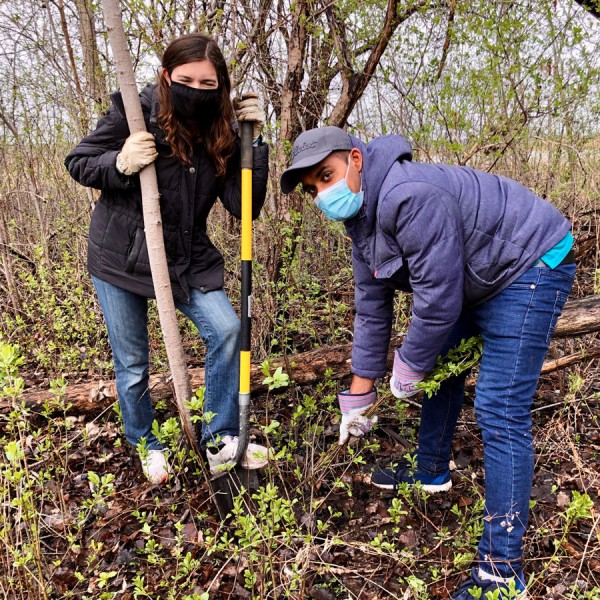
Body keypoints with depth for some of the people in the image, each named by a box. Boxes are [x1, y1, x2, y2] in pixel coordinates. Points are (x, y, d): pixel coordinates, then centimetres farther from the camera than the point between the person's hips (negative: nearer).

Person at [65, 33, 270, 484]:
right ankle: (147, 446, 33)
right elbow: (78, 162, -6)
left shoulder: (222, 136, -5)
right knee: (132, 361, 7)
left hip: (187, 260, 3)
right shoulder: (135, 112, -15)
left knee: (226, 329, -13)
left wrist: (255, 143, -18)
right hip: (122, 257, -2)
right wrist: (119, 164, -26)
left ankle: (220, 442, 5)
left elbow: (246, 207, -10)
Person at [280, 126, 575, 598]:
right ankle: (431, 472, 42)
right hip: (474, 280, 10)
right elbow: (372, 310, 5)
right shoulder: (361, 219, 1)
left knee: (500, 411, -13)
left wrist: (408, 368, -11)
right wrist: (359, 395, 9)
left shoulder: (409, 196, -31)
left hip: (530, 267, -10)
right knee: (439, 370, 19)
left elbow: (438, 299, -28)